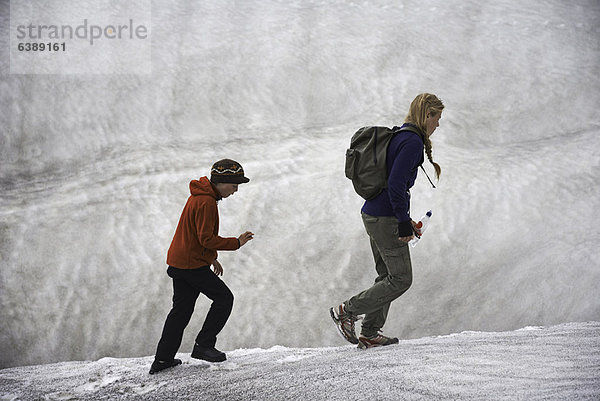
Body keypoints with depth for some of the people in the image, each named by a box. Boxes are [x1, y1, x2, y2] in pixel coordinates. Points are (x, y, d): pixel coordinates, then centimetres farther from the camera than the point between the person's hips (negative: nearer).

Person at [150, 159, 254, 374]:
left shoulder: (200, 196, 14)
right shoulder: (206, 202, -20)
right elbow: (207, 239, -23)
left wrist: (211, 257, 24)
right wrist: (236, 243, -18)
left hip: (178, 261, 10)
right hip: (193, 264, -10)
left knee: (182, 308, 13)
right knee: (224, 298, 1)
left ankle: (163, 358, 14)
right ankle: (203, 345, 2)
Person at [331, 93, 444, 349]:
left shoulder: (397, 136, 15)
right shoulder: (412, 141, -15)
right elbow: (396, 184, -23)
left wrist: (404, 219, 22)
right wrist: (404, 222, -18)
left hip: (373, 214, 10)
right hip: (386, 220, -10)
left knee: (388, 276, 16)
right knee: (401, 280, -2)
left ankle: (369, 335, 19)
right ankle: (346, 311, 3)